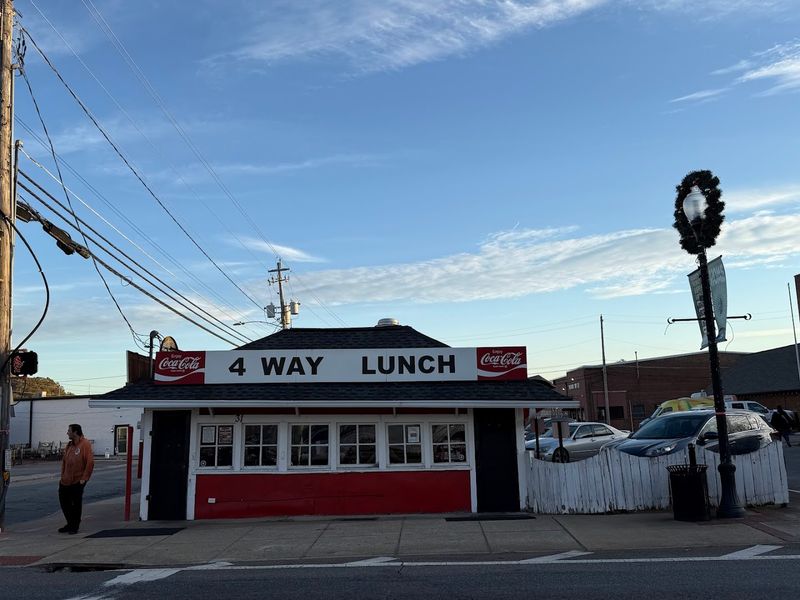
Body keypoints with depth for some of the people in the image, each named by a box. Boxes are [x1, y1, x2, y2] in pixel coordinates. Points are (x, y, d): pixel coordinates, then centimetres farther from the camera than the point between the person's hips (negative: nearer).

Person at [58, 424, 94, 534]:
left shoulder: (85, 444, -14)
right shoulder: (69, 445, 11)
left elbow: (90, 462, -18)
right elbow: (64, 461, 20)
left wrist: (84, 478, -17)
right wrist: (62, 475, 12)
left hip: (77, 481, -8)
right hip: (66, 481, 8)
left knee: (76, 504, 2)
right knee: (64, 501, 11)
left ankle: (75, 526, 15)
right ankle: (70, 524, 27)